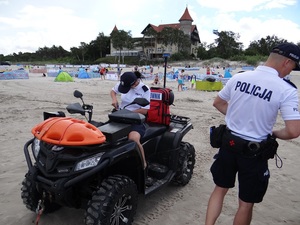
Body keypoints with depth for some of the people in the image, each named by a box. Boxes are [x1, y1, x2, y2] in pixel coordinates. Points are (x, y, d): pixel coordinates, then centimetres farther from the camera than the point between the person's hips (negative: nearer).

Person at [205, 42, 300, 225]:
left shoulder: (238, 77, -3)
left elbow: (218, 103, 10)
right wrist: (274, 133, 1)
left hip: (228, 143, 4)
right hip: (254, 152, -4)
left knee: (220, 189, 22)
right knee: (246, 203, 16)